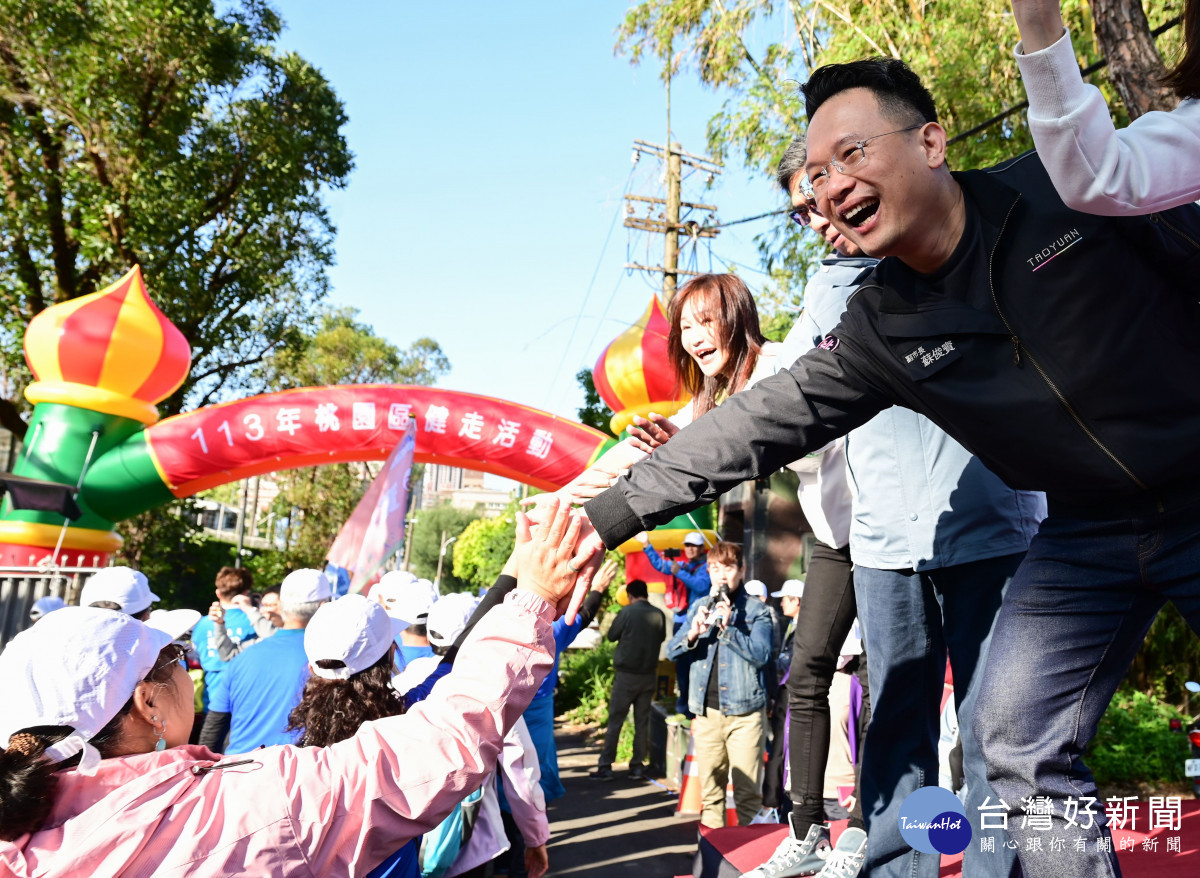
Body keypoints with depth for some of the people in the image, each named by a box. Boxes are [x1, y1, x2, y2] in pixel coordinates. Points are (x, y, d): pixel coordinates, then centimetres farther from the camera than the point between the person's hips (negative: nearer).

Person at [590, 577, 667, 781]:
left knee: (615, 721, 3)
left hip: (626, 674, -3)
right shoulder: (659, 615, -2)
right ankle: (637, 766, 12)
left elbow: (611, 635, -1)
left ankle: (605, 766, 3)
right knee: (642, 722, 10)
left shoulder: (627, 612, -12)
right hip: (649, 675, 3)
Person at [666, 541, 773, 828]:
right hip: (707, 711, 4)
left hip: (745, 711, -4)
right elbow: (670, 651, 5)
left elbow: (761, 654, -12)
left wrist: (728, 628, -21)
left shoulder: (756, 610, 1)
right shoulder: (699, 608, 12)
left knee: (747, 789, -3)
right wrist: (692, 634, -15)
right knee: (709, 788, 10)